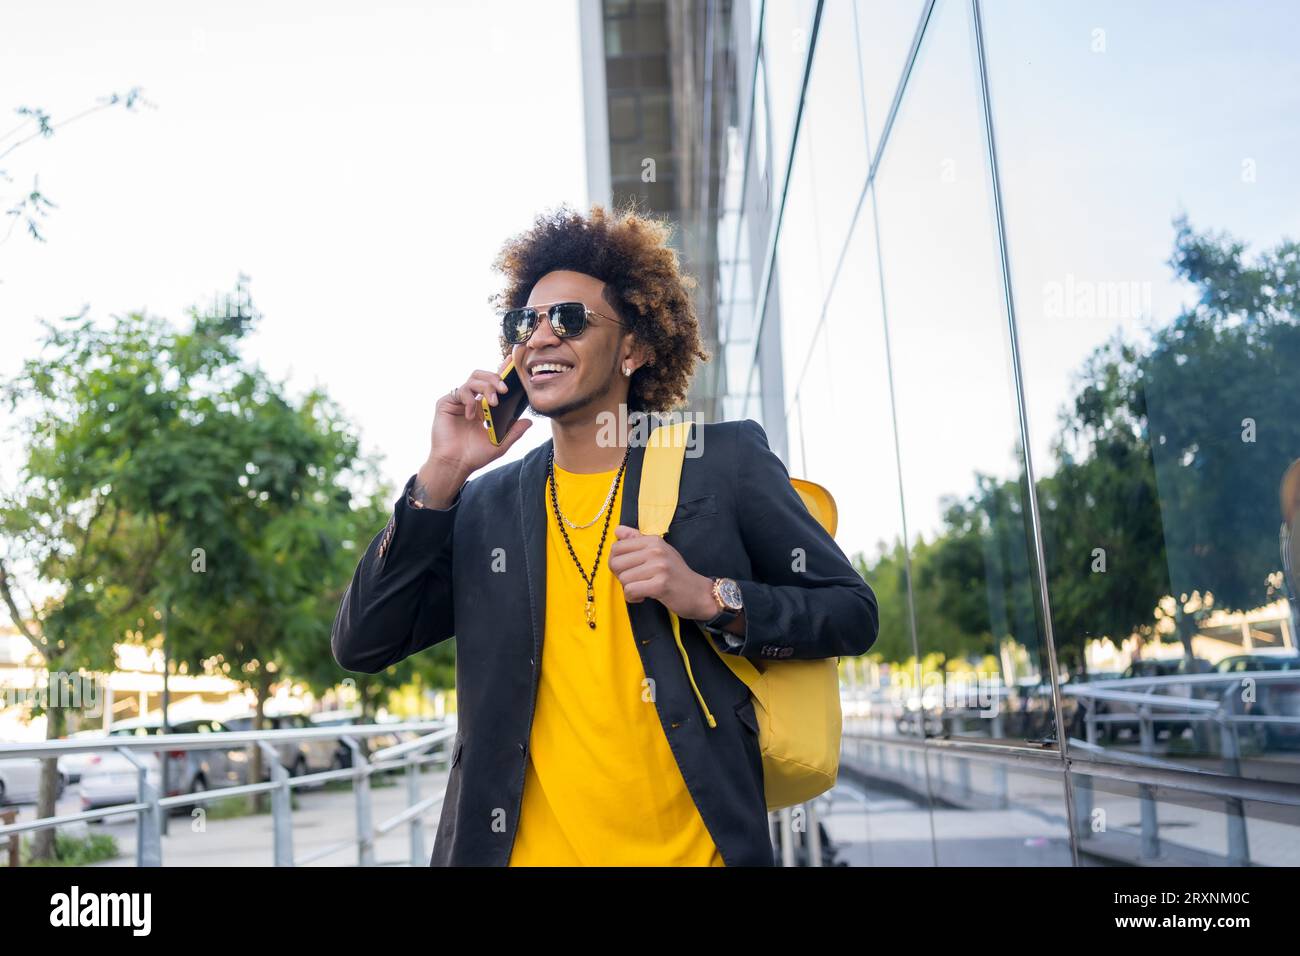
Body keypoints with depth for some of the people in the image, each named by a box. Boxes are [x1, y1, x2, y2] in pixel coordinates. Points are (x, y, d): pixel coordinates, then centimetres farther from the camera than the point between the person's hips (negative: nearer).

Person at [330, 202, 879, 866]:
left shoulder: (725, 462, -2)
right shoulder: (483, 506, 4)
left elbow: (852, 611, 1)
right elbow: (360, 645, -1)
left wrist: (711, 598, -16)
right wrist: (440, 475, -8)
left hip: (693, 846, -1)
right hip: (522, 845, 2)